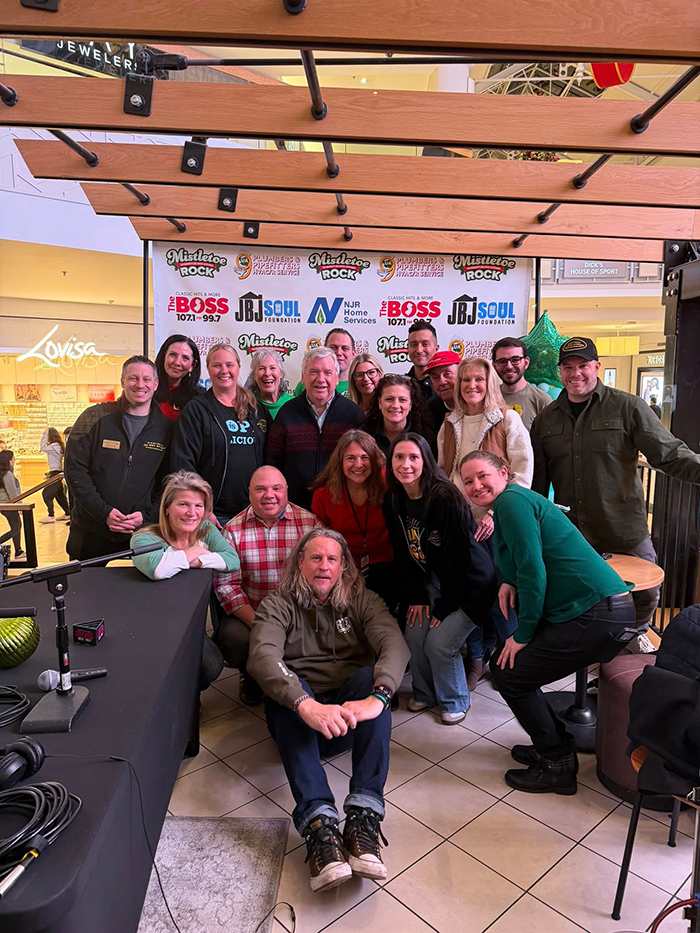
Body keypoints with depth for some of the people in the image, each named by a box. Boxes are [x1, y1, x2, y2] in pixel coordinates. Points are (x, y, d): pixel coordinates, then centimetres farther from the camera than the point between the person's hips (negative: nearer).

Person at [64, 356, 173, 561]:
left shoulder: (166, 427, 1)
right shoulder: (95, 417, -1)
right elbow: (74, 468, -5)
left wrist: (147, 516, -11)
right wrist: (103, 512, -13)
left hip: (140, 533, 0)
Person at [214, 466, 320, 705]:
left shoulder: (309, 522, -2)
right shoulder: (233, 530, 0)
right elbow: (225, 584, -5)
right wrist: (256, 622, -17)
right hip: (249, 614, 1)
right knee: (235, 638, -27)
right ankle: (251, 676, 12)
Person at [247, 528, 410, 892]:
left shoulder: (362, 600, 5)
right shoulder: (277, 605, 1)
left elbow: (395, 646, -15)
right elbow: (262, 657, -21)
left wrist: (377, 697, -37)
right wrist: (307, 705, -40)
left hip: (350, 711, 1)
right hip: (297, 714, 0)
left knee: (369, 676, -29)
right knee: (287, 688, -32)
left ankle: (364, 817, -37)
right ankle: (318, 823, -42)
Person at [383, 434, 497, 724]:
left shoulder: (445, 498, -26)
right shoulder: (393, 500, -6)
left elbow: (457, 557, -22)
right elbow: (403, 553, 1)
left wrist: (444, 606, -16)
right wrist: (416, 596, -4)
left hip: (470, 583, -6)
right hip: (434, 579, 6)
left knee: (439, 643, -11)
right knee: (414, 634, -3)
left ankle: (455, 701, 17)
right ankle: (425, 693, 25)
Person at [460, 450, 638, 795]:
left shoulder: (512, 500, -12)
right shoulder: (517, 501, 18)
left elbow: (533, 570, -19)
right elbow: (530, 563, 25)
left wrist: (523, 634, -9)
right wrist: (510, 582, 3)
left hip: (599, 615, -10)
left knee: (509, 673, -2)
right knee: (502, 662, 13)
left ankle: (557, 765, 14)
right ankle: (556, 746, 27)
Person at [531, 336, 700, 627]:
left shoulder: (628, 407, -3)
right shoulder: (546, 418, 8)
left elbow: (670, 454, -8)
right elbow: (538, 480, 13)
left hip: (626, 534, -2)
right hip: (568, 537, 2)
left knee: (646, 597, 9)